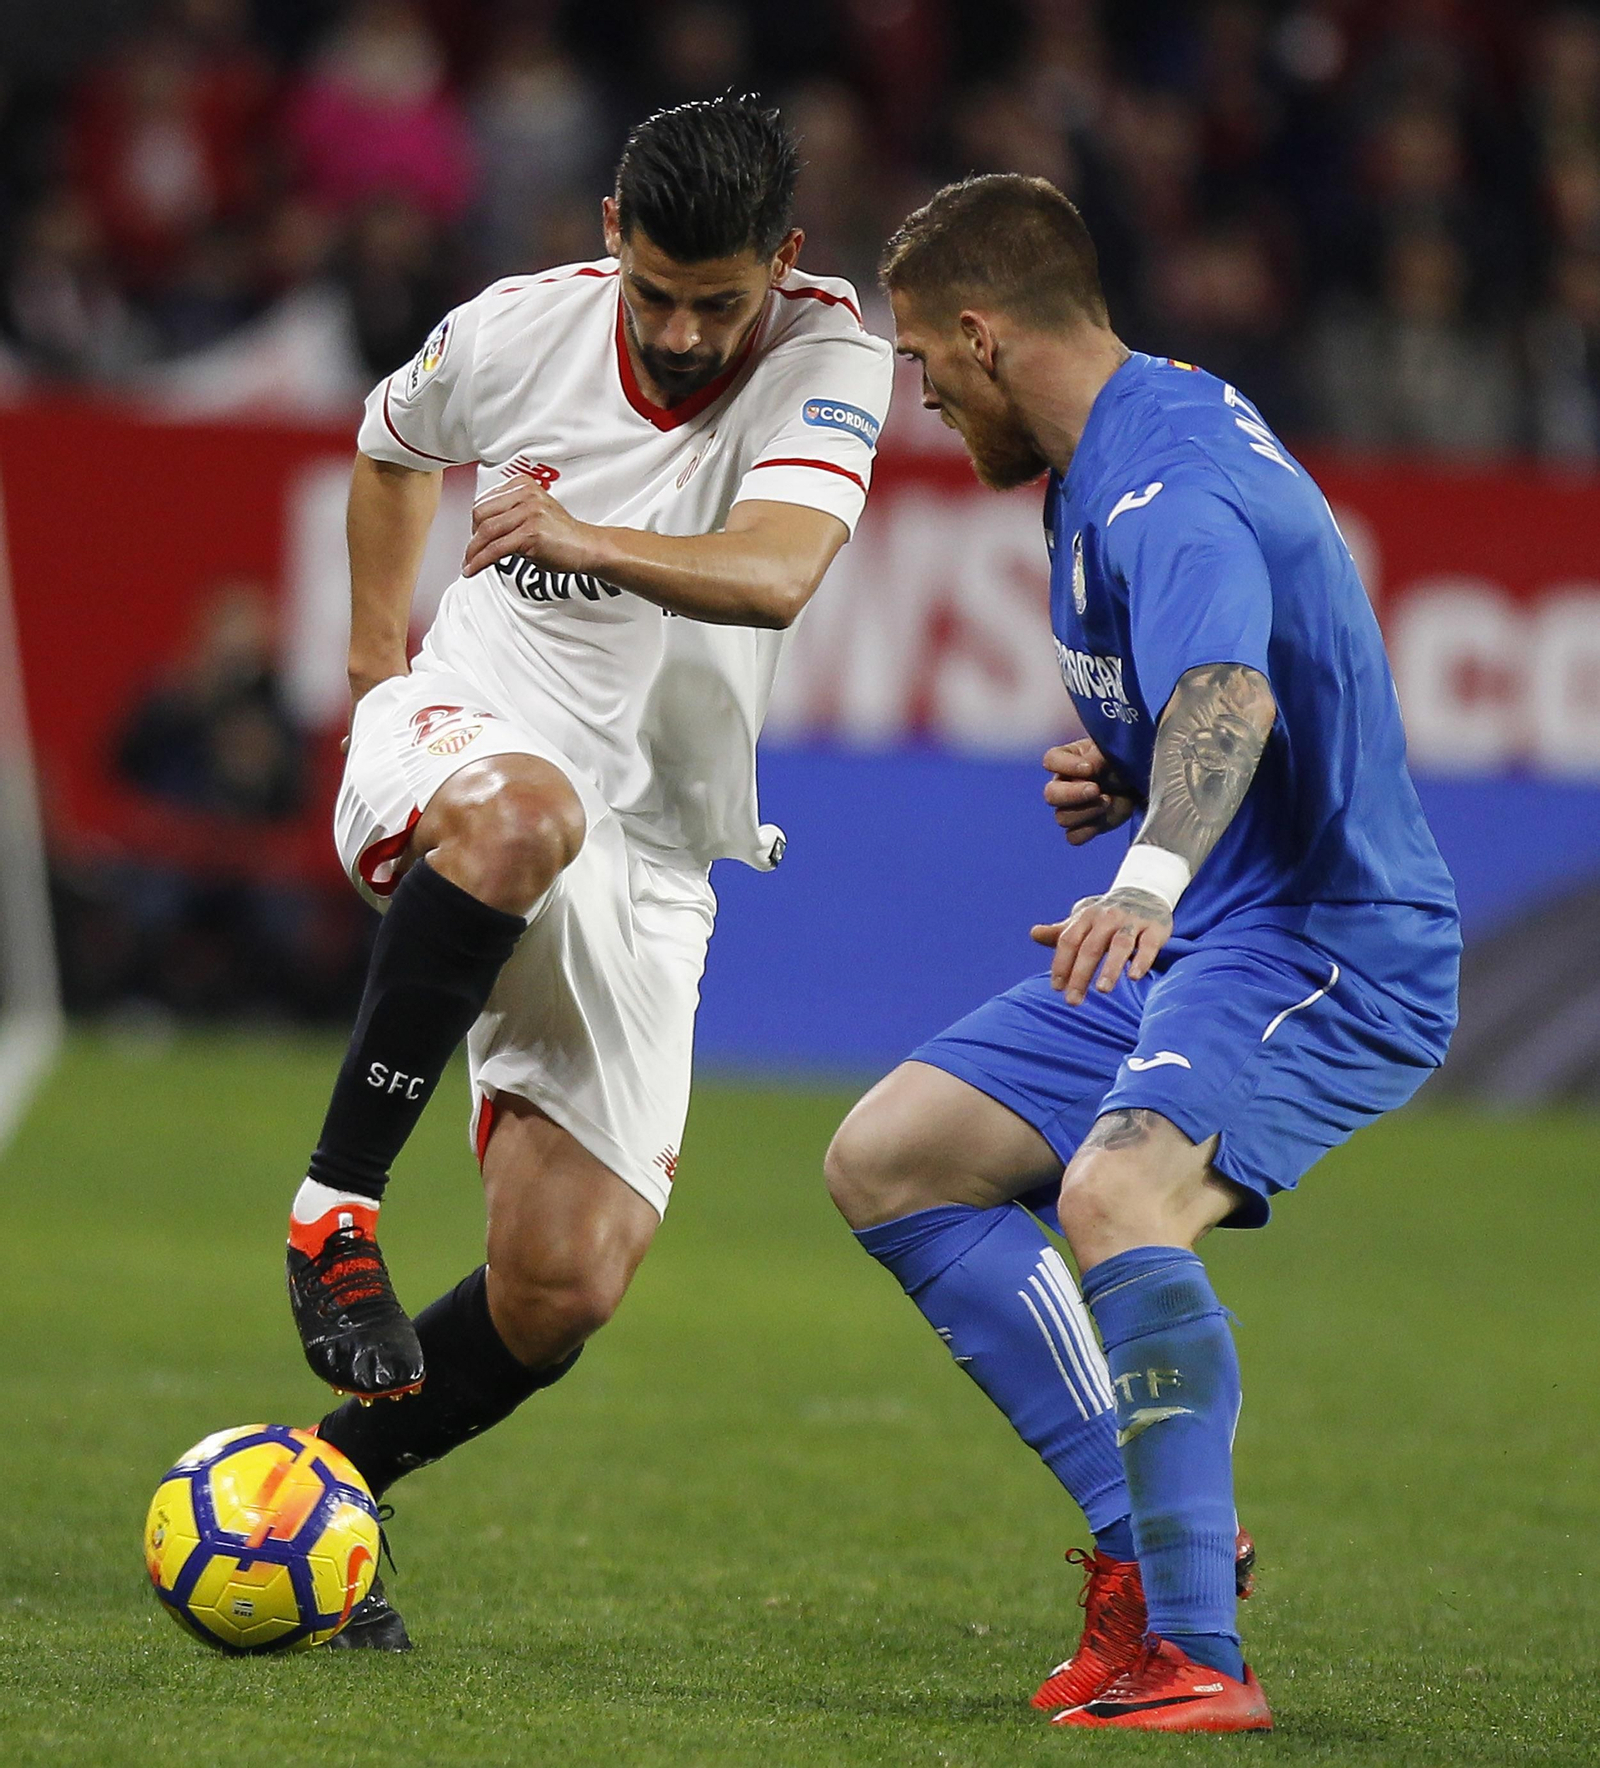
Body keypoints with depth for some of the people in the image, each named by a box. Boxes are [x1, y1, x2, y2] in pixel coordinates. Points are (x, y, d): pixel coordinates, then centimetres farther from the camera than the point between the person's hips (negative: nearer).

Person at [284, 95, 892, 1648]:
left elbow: (773, 575, -32)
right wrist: (377, 650, 13)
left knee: (564, 1288, -7)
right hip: (463, 736, -1)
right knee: (523, 811, -42)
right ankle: (337, 1199, -33)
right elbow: (391, 440, 19)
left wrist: (587, 542, -48)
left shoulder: (828, 365, -12)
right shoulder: (515, 330, -6)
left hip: (646, 867, 1)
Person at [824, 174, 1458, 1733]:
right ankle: (1146, 1533, 7)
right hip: (1184, 949, 11)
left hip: (1325, 946, -11)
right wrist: (1115, 775, 6)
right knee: (885, 1162, 9)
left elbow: (1228, 694, -42)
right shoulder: (1139, 440, 11)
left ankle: (1196, 1653, -34)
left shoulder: (1168, 493, -22)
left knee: (1116, 1195, -36)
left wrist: (1152, 874, -60)